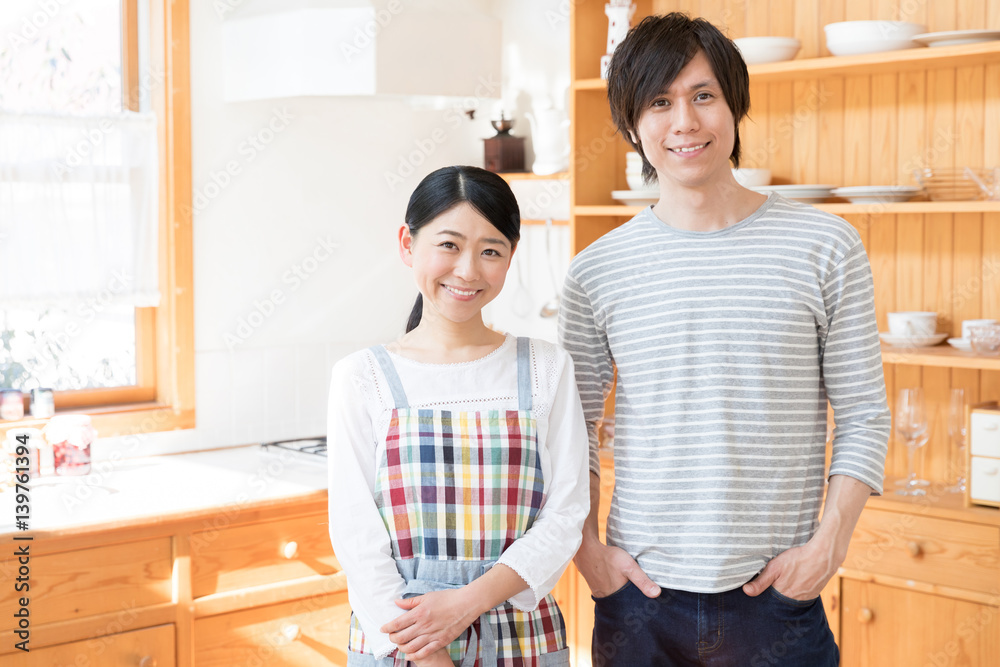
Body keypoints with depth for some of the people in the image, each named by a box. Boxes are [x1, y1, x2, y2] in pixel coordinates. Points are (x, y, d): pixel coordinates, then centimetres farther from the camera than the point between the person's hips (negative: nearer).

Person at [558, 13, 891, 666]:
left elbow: (864, 416, 1)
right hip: (639, 594, 2)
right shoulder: (597, 271, 2)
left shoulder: (825, 246, -2)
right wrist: (587, 547, -1)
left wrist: (829, 543, -8)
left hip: (777, 595, -1)